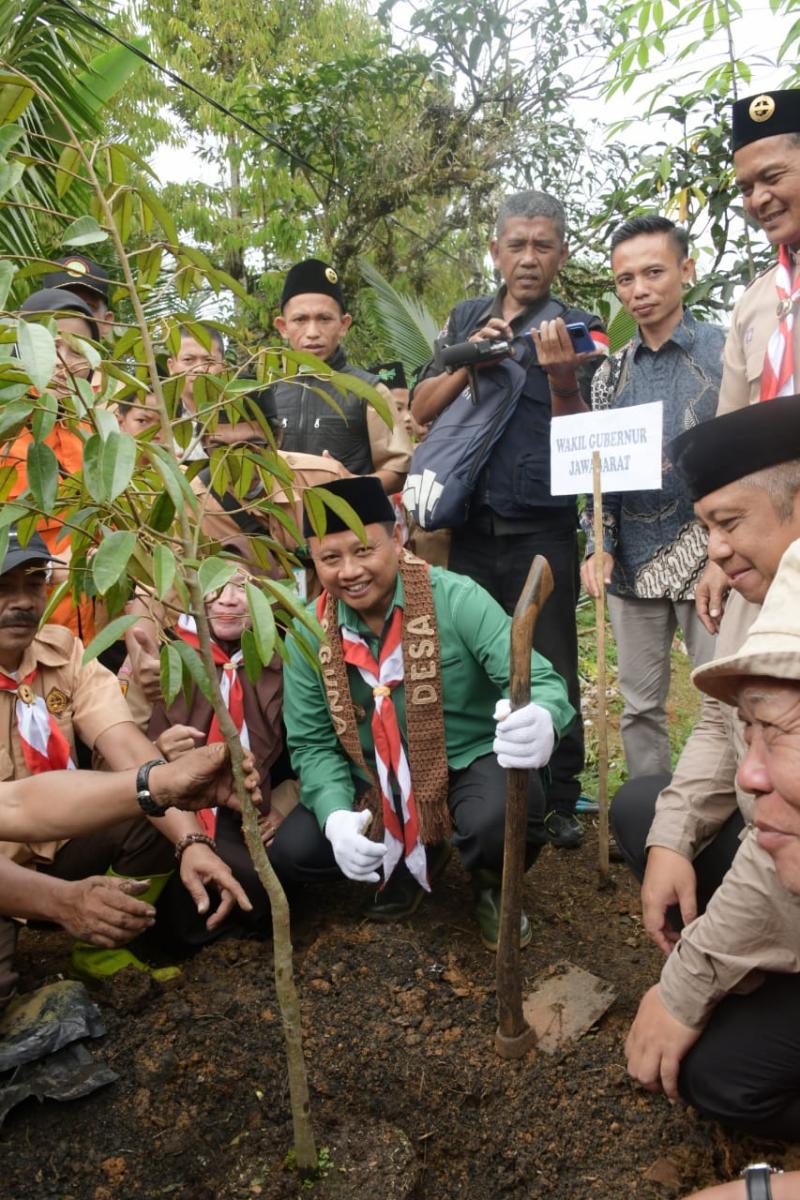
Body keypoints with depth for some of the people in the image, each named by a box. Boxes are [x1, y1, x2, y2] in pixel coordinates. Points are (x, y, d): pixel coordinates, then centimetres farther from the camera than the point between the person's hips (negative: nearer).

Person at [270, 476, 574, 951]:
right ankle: (412, 859, 18)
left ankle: (492, 885, 6)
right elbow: (312, 743, -4)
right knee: (290, 853, -13)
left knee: (500, 822, -35)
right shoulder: (308, 632, -8)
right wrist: (335, 815, -25)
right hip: (376, 782, 4)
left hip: (473, 760, -3)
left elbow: (537, 680, -26)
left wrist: (541, 722, -52)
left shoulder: (456, 599, -19)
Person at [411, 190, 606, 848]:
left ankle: (560, 800, 18)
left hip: (543, 532, -3)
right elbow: (420, 409, 6)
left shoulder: (577, 328, 1)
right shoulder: (466, 319, 12)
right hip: (471, 527, 3)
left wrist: (561, 375, -25)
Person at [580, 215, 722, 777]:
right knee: (640, 705, 10)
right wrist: (598, 546, -1)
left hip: (707, 556, -3)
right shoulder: (611, 372, 10)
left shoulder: (725, 350, 0)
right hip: (632, 560, 4)